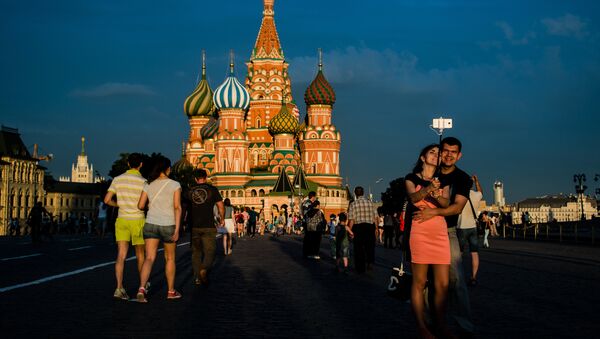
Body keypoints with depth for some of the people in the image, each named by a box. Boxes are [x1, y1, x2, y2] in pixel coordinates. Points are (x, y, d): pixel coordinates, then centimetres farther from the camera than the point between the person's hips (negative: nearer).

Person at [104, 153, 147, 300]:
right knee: (140, 254, 15)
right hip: (137, 220, -2)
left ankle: (119, 288, -17)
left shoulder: (118, 179, 2)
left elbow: (107, 200, 0)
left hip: (122, 220, 2)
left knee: (121, 256, -3)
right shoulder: (143, 182, -8)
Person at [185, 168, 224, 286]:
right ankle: (204, 270, -24)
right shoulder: (212, 189, -1)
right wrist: (222, 219, 16)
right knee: (209, 251, 2)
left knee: (196, 252, 14)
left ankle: (197, 277, 10)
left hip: (194, 226, 2)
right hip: (208, 226, -2)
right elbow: (221, 206, 0)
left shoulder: (190, 191, 5)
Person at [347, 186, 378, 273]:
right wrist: (375, 228, 15)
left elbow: (351, 220, -9)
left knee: (359, 248, 8)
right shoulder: (370, 202, 3)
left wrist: (350, 230, -1)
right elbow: (375, 217, 4)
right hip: (370, 226, 2)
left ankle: (360, 268, 13)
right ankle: (370, 261, -6)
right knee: (370, 246, 16)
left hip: (358, 227, -2)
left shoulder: (353, 204, -4)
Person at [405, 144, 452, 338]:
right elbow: (413, 198, -11)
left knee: (443, 284, 0)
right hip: (420, 232, -4)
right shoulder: (412, 178, 9)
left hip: (441, 233, 4)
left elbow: (446, 203, 0)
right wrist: (428, 189, -32)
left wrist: (437, 196, -23)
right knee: (419, 282, -5)